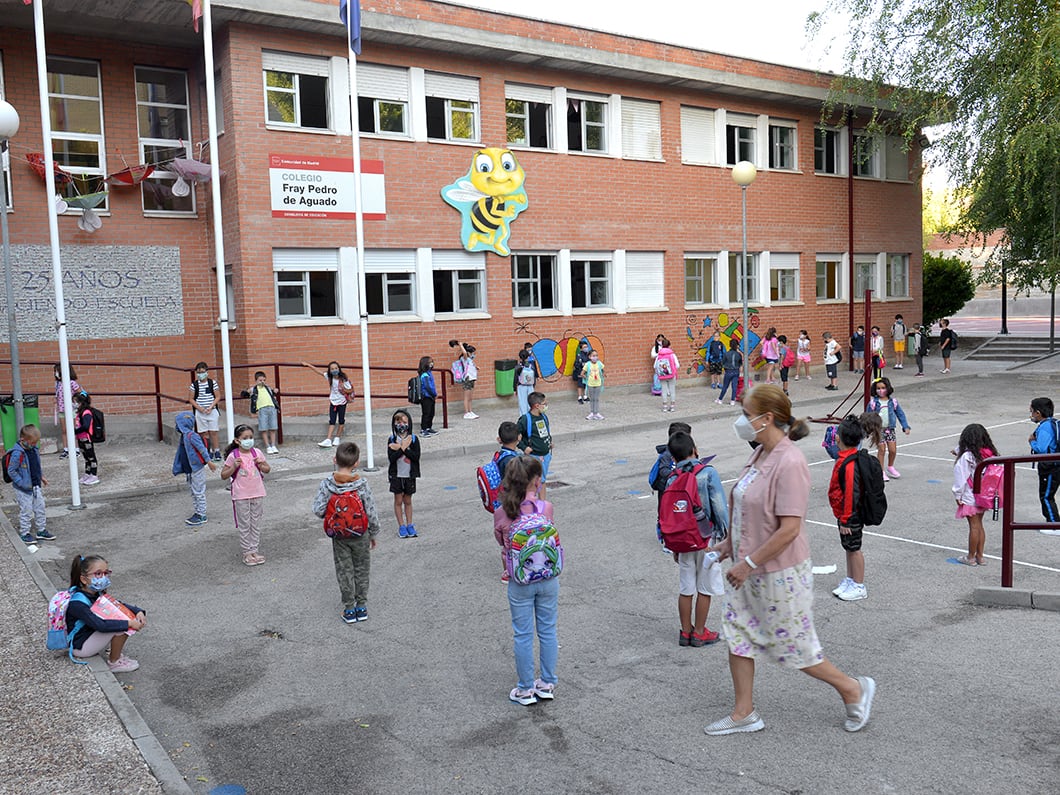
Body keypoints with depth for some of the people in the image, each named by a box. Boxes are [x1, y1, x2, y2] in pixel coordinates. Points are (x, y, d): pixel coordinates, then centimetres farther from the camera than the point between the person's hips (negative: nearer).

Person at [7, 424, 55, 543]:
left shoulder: (34, 449, 2)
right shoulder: (17, 454, -23)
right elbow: (11, 471, -19)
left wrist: (41, 476, 10)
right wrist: (22, 483, -21)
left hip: (36, 487, 8)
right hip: (24, 490, -8)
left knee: (40, 508, 14)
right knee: (26, 511, 2)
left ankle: (42, 531, 26)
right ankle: (25, 534, 17)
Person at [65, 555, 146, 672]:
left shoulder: (98, 594, -1)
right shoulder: (77, 603, -28)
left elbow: (119, 605, 4)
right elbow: (100, 625, -37)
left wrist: (138, 612, -14)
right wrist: (129, 623, -35)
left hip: (93, 635, 9)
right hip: (81, 647, -9)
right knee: (121, 625, -24)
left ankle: (117, 653, 11)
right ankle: (114, 663, -5)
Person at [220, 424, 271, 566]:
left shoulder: (256, 453, 0)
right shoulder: (233, 456, -9)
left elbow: (268, 469, 11)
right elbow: (223, 475, -5)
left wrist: (261, 465, -10)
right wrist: (234, 466, -20)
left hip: (257, 494, 3)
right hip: (241, 497, -3)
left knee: (256, 524, 10)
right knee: (244, 525, 4)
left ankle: (254, 550, 19)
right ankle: (246, 553, 12)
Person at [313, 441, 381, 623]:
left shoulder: (326, 484, -14)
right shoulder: (362, 484, -16)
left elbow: (318, 510, -15)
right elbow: (371, 512, -11)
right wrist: (373, 533, 3)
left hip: (339, 535, 1)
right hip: (360, 534, -1)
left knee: (344, 571, 12)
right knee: (362, 570, 15)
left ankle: (349, 609, 18)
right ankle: (361, 606, 22)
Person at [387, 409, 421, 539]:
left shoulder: (413, 439, -4)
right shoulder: (392, 440, -5)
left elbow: (416, 456, -14)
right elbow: (391, 458, -15)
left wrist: (401, 448, -19)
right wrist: (403, 448, -19)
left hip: (409, 475, 1)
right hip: (396, 475, 0)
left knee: (408, 501, 11)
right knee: (398, 501, 5)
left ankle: (409, 525, 20)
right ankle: (401, 526, 14)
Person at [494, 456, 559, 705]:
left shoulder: (501, 514, -15)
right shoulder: (546, 508, -16)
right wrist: (534, 495, 6)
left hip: (520, 582, 0)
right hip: (548, 579, 1)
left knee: (523, 635, 13)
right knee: (547, 631, 17)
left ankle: (526, 689, 25)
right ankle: (547, 684, 30)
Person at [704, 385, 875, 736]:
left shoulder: (790, 463, -25)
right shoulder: (760, 454, 3)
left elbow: (789, 529, -27)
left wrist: (749, 563, -23)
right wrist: (730, 543, 15)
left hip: (779, 574, -9)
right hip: (749, 569, 9)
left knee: (792, 645, 7)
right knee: (738, 635, 14)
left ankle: (853, 689, 30)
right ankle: (744, 714, 28)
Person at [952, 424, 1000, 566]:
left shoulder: (966, 456, -18)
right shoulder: (989, 453, -1)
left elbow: (961, 477, -15)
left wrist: (958, 495, -3)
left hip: (970, 497, -6)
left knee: (974, 526, 2)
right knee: (979, 525, 15)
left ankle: (970, 557, 13)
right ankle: (979, 556, 23)